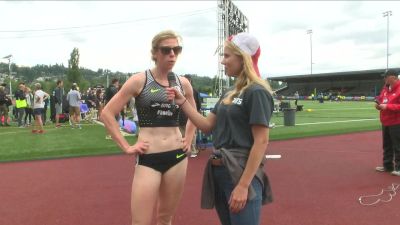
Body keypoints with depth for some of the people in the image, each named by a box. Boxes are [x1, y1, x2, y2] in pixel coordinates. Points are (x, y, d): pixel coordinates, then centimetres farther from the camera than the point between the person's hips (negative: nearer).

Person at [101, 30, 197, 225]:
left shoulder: (183, 83, 5)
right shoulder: (139, 80, -6)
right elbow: (107, 114, -5)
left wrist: (189, 139, 11)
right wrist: (126, 147, -9)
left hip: (177, 157, 4)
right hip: (148, 159, -3)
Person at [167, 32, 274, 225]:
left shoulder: (257, 92, -14)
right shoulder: (230, 93, 11)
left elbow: (261, 142, -18)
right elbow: (207, 125, 11)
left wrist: (243, 185, -21)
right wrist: (182, 102, 0)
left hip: (241, 174, -8)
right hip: (219, 172, 8)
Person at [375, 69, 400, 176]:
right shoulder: (385, 88, 12)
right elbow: (381, 99, 23)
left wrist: (387, 106, -24)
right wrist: (379, 105, 2)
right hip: (385, 122, 9)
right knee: (387, 145, 17)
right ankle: (388, 166, 29)